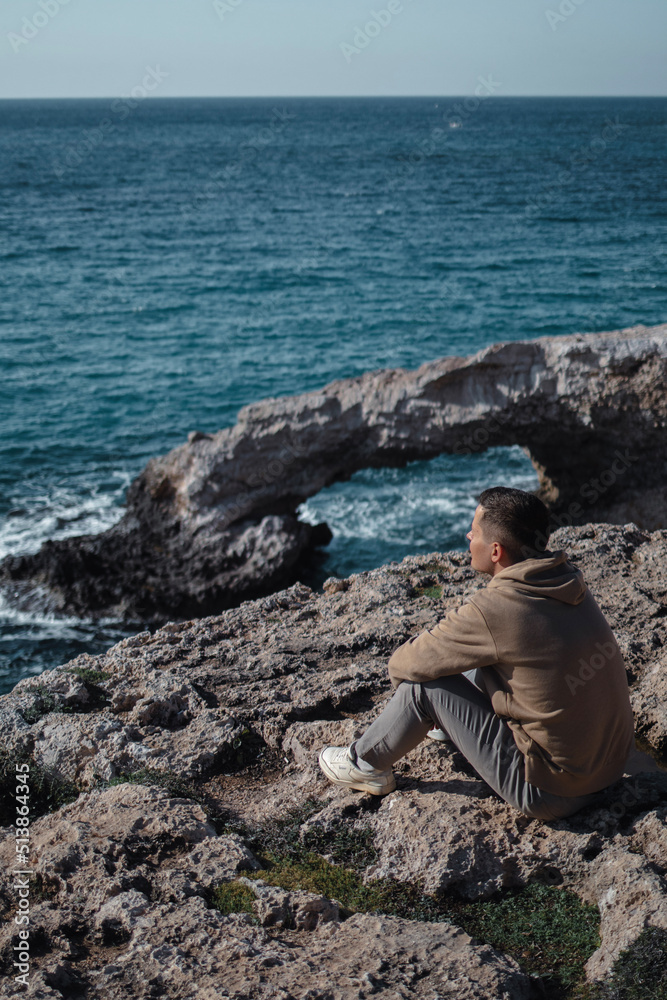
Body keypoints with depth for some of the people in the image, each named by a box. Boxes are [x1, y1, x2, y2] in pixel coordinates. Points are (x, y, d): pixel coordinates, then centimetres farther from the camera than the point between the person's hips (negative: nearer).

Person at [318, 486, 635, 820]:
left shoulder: (493, 608, -24)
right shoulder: (566, 581, -1)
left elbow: (405, 664, -10)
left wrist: (399, 668, 12)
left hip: (553, 793, -8)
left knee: (423, 681, -3)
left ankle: (366, 764, 21)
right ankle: (450, 724, 47)